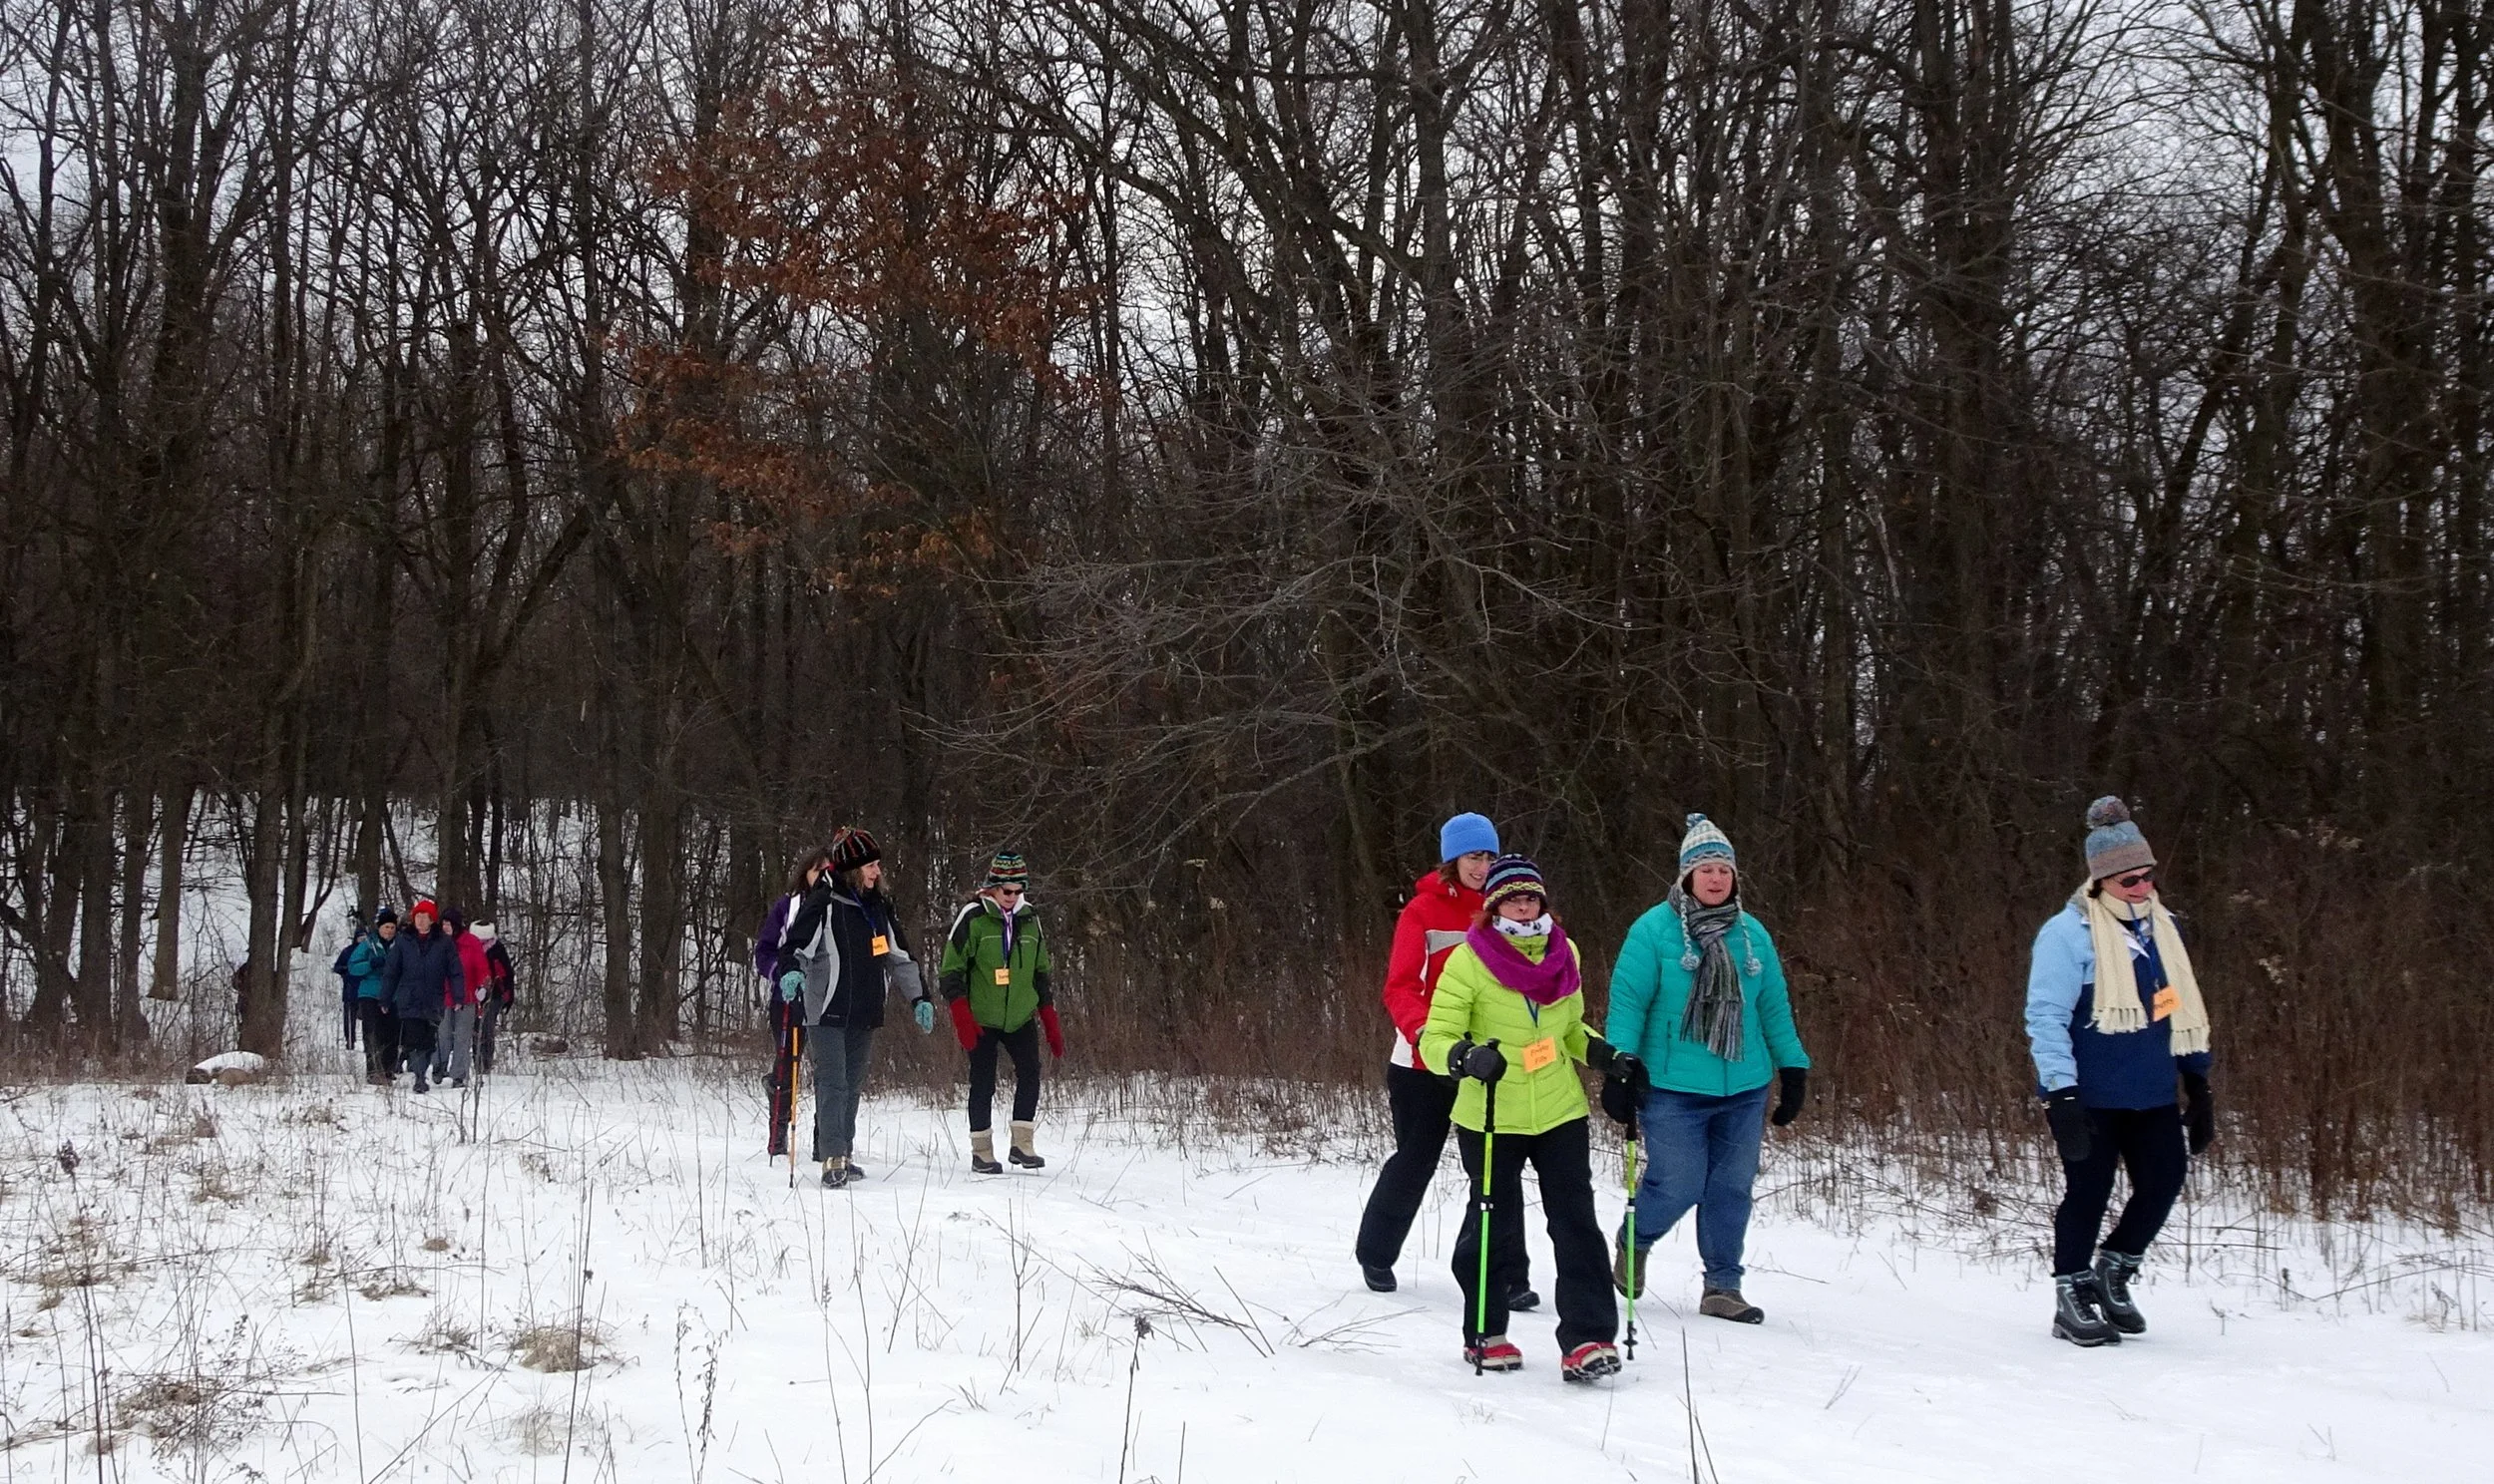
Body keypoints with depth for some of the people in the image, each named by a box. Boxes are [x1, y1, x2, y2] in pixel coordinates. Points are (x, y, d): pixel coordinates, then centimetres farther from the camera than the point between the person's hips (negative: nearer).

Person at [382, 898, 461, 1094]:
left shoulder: (444, 942, 3)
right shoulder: (403, 941, 6)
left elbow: (455, 971, 3)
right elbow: (391, 971, 8)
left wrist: (458, 997, -6)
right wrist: (385, 999, 6)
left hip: (434, 1002, 1)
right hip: (409, 1002, 0)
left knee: (428, 1041, 5)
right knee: (413, 1040, -10)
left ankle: (419, 1076, 17)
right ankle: (418, 1077, -14)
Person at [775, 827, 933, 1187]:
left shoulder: (880, 907, 12)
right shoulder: (823, 903, -8)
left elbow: (900, 957, 18)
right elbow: (794, 945, -12)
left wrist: (919, 998, 15)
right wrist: (791, 972, -33)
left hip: (866, 1013, 7)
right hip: (828, 1011, -7)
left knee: (853, 1086, 11)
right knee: (833, 1084, -11)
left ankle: (841, 1154, 19)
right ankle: (833, 1161, -12)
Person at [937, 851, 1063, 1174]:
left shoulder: (1029, 920, 7)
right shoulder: (972, 918, -8)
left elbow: (1041, 974, 16)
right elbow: (950, 971, -8)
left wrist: (1052, 1025, 11)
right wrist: (962, 1018, -18)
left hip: (1021, 1018, 4)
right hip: (981, 1020, -4)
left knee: (1030, 1075, -9)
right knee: (983, 1085, 0)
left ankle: (1023, 1144, -1)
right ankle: (982, 1152, 10)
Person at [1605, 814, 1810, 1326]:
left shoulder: (1752, 934, 9)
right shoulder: (1655, 929, -5)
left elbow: (1775, 1006, 16)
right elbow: (1628, 999, -7)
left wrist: (1793, 1068, 14)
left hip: (1744, 1089, 5)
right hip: (1673, 1089, -5)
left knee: (1732, 1188, 6)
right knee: (1679, 1185, -5)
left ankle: (1723, 1287, 18)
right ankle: (1633, 1244, 25)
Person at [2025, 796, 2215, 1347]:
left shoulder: (2159, 928, 10)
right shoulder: (2068, 933, -13)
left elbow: (2180, 1009, 19)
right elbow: (2045, 1017, -16)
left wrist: (2197, 1082, 18)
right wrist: (2060, 1093, -21)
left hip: (2151, 1093, 7)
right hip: (2091, 1095, -6)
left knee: (2164, 1181, 6)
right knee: (2088, 1190, 0)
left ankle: (2113, 1270, 28)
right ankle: (2072, 1296, 15)